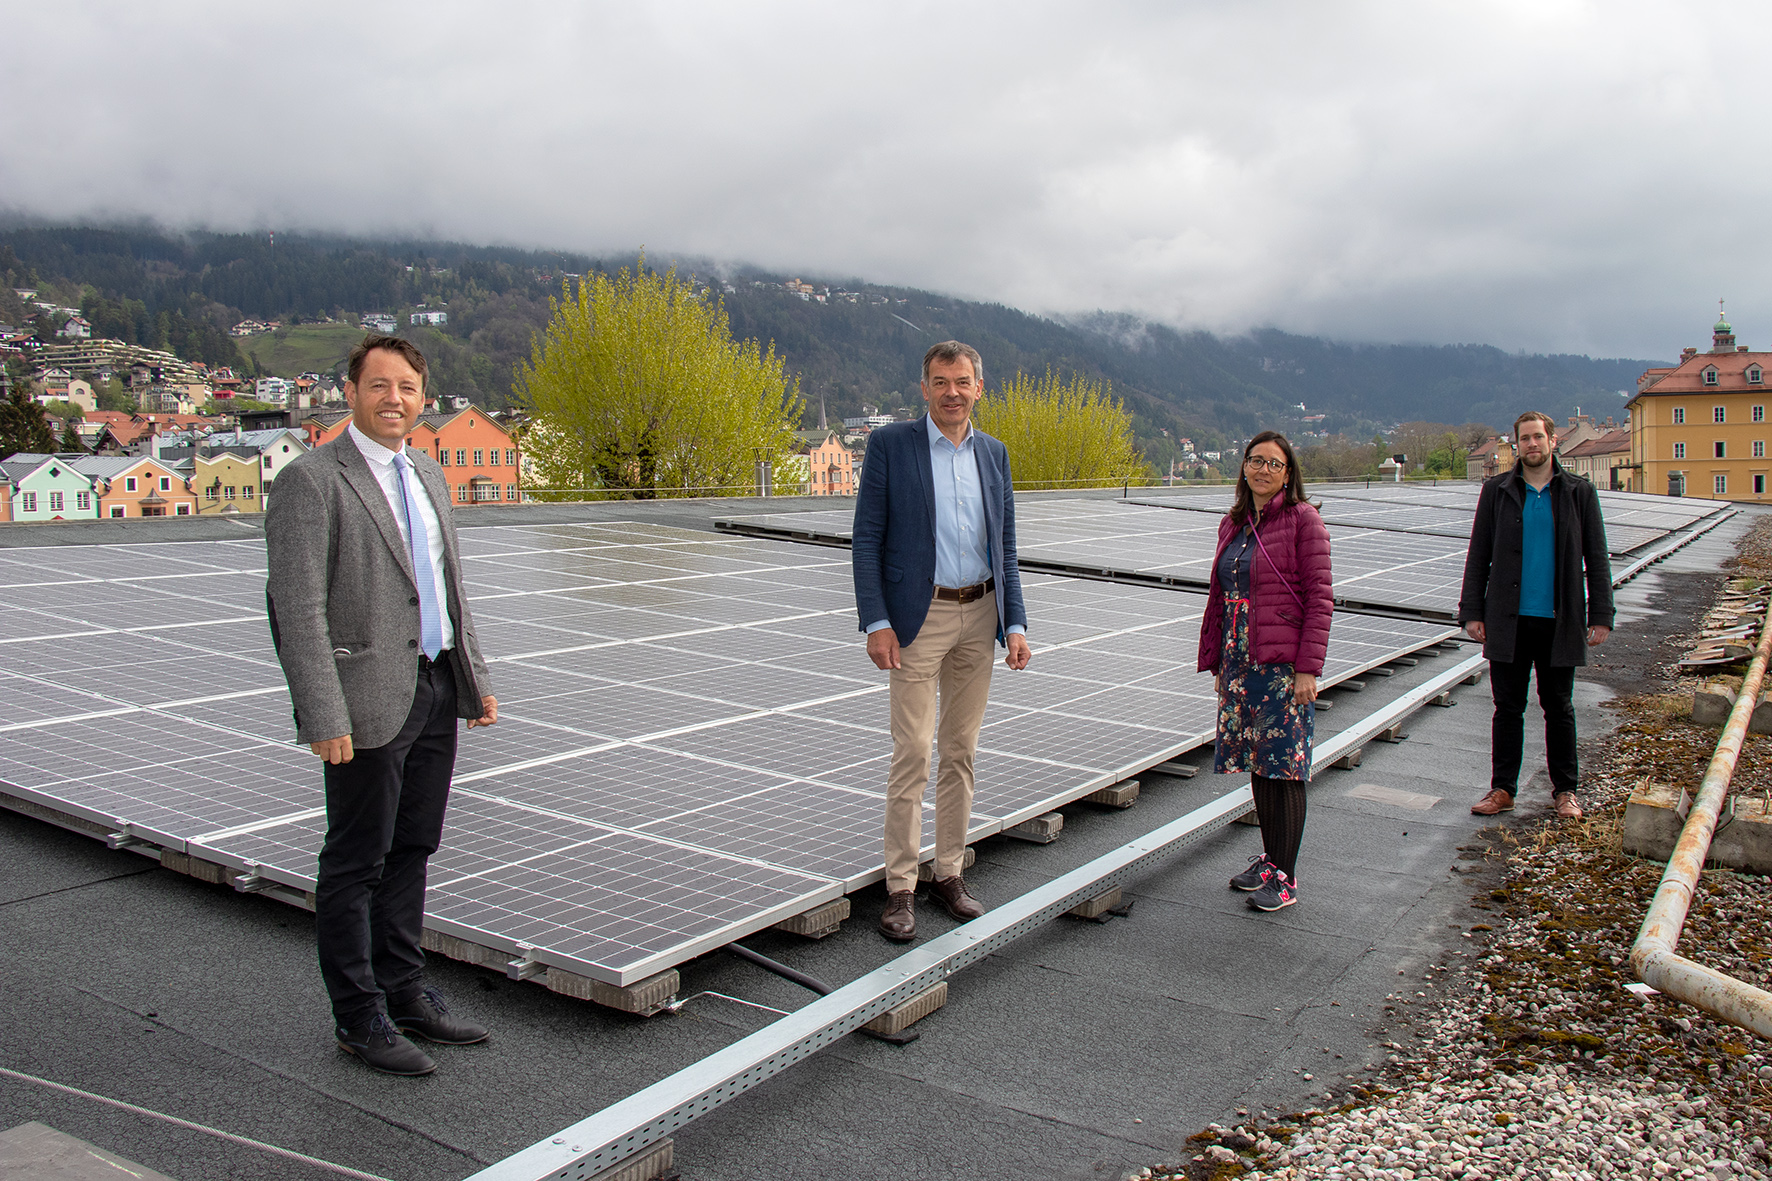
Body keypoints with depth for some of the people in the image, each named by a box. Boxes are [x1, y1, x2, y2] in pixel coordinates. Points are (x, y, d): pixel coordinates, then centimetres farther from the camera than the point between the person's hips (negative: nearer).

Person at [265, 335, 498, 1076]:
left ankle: (404, 992, 30)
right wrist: (323, 719, -20)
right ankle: (359, 1017, 17)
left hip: (435, 692, 8)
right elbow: (296, 609, -16)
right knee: (356, 863, 4)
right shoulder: (311, 481, -11)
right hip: (369, 700, -7)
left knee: (411, 851, 17)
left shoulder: (427, 474, 14)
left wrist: (475, 679, 16)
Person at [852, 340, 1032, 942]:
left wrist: (1015, 623, 4)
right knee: (912, 755, -4)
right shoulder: (890, 444, -4)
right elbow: (867, 540, -6)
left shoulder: (993, 453, 9)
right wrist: (877, 623, -14)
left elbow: (1005, 548, 13)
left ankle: (949, 873, 23)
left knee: (961, 752, 11)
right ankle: (900, 888, 7)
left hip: (980, 615, 5)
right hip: (918, 616, -4)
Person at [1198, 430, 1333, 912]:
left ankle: (1285, 877, 7)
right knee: (1256, 763, 13)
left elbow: (1319, 598, -10)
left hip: (1283, 665, -6)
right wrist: (1217, 661, 14)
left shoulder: (1303, 520, -7)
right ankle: (1269, 858, 27)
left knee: (1283, 765, -2)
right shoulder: (1233, 524, 12)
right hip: (1240, 662, 6)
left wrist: (1308, 668, -15)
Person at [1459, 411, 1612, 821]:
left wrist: (1600, 615, -1)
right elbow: (1478, 555, 6)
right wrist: (1472, 611, 0)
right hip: (1508, 621, 0)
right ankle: (1502, 789, 14)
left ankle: (1565, 790, 20)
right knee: (1508, 708, 6)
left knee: (1559, 708, 9)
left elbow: (1596, 559, 5)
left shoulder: (1579, 493, 4)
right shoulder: (1496, 491, 5)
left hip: (1559, 621, 0)